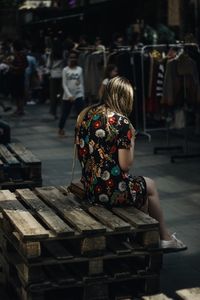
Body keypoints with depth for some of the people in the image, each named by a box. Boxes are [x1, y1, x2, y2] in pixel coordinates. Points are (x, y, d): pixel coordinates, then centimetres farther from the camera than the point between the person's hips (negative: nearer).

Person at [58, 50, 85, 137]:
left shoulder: (80, 69, 4)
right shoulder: (65, 70, -3)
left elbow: (81, 83, 9)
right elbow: (64, 84, -7)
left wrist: (82, 95, 6)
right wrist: (69, 95, -16)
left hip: (78, 95, 1)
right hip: (67, 96, -1)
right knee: (64, 114, 8)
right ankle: (60, 129, 30)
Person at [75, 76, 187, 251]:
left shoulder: (85, 115, 3)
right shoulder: (121, 122, -17)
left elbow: (80, 154, 11)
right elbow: (126, 165, -17)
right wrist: (131, 140, -2)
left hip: (89, 188, 7)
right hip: (113, 191, -7)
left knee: (141, 185, 30)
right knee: (150, 186, 23)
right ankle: (164, 238, 34)